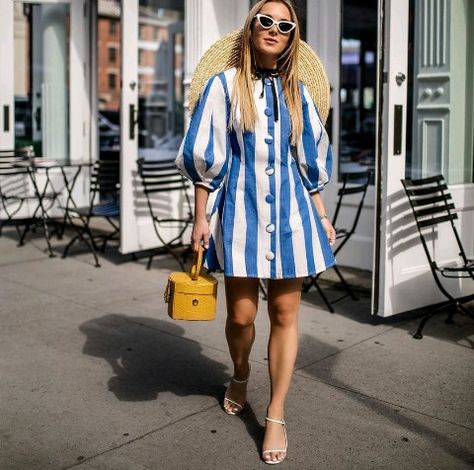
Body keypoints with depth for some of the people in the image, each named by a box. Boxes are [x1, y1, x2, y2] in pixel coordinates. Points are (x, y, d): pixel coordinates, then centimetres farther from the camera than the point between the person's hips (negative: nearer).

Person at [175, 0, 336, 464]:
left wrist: (322, 216, 11)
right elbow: (203, 154, -1)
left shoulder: (298, 91, 10)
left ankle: (276, 415, 14)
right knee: (240, 314, 2)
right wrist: (200, 217, -5)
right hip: (241, 212, -2)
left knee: (285, 314, 3)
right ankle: (240, 375, 35)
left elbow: (312, 159, 13)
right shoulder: (224, 85, 0)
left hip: (290, 214, 3)